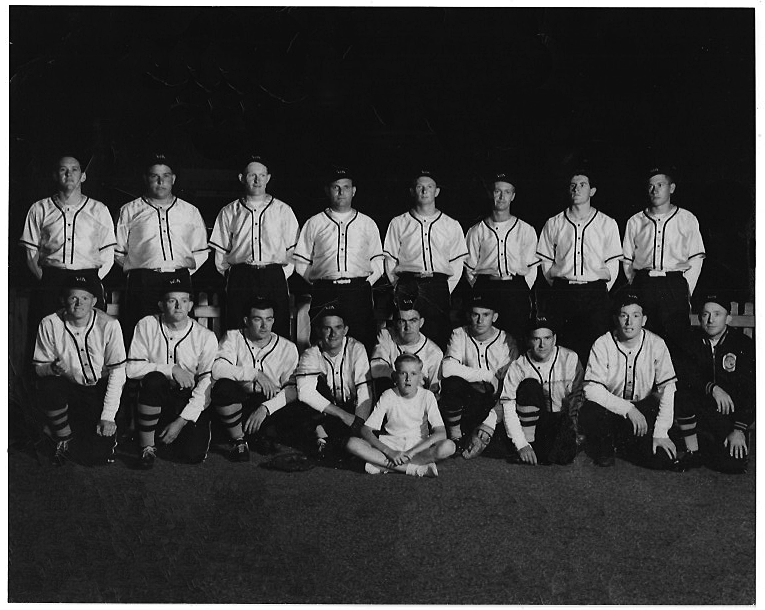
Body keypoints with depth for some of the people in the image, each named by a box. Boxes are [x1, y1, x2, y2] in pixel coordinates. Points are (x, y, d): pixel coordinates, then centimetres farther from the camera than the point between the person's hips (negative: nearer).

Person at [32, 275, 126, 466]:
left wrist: (108, 417, -16)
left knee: (96, 455, -15)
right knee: (48, 386, -33)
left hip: (100, 390, -2)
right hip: (69, 388, 2)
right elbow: (39, 367, -3)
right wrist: (53, 368, -30)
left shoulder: (109, 325, -16)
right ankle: (63, 441, -6)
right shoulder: (49, 324, -12)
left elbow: (117, 372, -12)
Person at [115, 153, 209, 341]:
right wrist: (135, 269, 5)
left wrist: (188, 265, 9)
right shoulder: (129, 211, 16)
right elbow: (118, 252, 16)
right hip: (142, 283, -1)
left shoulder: (190, 211, 21)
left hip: (180, 279, 1)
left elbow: (201, 251, 25)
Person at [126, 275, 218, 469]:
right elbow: (132, 368, -11)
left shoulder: (206, 337, -7)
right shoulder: (147, 326, -5)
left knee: (193, 455, -22)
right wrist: (171, 370, -21)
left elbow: (206, 385, -10)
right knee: (153, 379, -34)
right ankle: (146, 448, -19)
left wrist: (182, 421, -17)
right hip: (157, 397, 0)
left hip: (190, 403, 0)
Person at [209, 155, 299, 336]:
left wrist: (283, 273, 2)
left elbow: (293, 248, 11)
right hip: (240, 279, 0)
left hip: (275, 279, 0)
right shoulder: (229, 212, 14)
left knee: (277, 332, -6)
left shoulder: (283, 210, 13)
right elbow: (220, 250, 13)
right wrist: (229, 273, 4)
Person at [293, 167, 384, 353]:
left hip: (358, 292, 1)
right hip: (324, 294, 0)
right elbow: (300, 262, 12)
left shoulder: (367, 224, 17)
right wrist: (318, 283, 2)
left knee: (362, 342, -8)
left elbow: (378, 260, 17)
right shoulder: (314, 224, 14)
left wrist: (367, 282, 3)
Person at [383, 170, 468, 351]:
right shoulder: (398, 224, 13)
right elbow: (390, 260, 10)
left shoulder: (452, 225, 15)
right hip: (407, 286, 0)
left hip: (439, 287, 1)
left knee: (439, 339, -8)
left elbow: (457, 263, 12)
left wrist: (445, 291, 2)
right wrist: (400, 287, 1)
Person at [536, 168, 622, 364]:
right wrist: (561, 289, 3)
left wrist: (600, 293, 1)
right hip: (562, 295, 1)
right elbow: (546, 265, 11)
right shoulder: (553, 224, 12)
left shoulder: (607, 224, 9)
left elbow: (612, 267, 7)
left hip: (595, 295, -1)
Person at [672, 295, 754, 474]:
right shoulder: (691, 340, 0)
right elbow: (684, 374, -15)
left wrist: (739, 430, -17)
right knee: (681, 394, -31)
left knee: (734, 462, -21)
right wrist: (712, 388, -30)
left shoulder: (744, 345, -4)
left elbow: (750, 392, -9)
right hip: (700, 408, 1)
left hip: (730, 414, -1)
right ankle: (692, 451, -12)